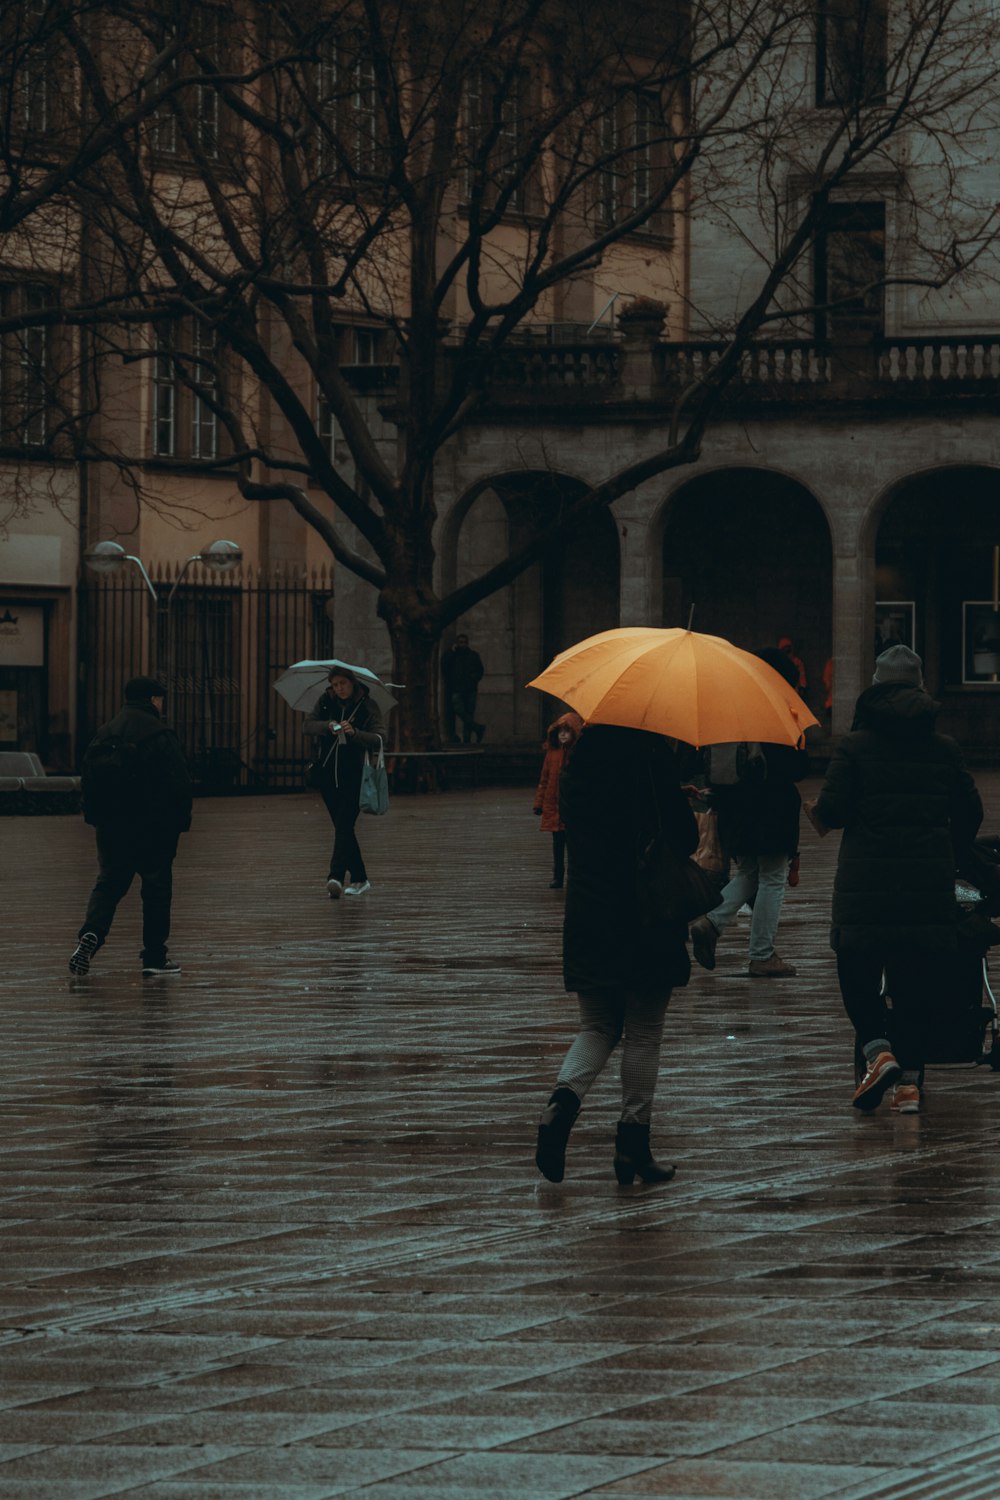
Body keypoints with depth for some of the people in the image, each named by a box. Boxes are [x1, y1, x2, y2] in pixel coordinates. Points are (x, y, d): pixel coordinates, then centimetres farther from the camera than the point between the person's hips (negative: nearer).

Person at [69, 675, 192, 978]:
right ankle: (155, 958, 7)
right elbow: (180, 784, -12)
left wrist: (96, 816, 19)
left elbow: (87, 779, 12)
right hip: (153, 828, -4)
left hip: (111, 828, 4)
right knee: (157, 889, 5)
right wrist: (180, 821, -3)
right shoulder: (161, 737, -10)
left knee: (108, 884, 10)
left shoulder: (104, 734, 7)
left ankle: (91, 934, -16)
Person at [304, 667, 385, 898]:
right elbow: (308, 726, -5)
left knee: (343, 825, -17)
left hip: (353, 774, -4)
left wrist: (354, 732, -29)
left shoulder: (367, 707, -2)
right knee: (343, 827, 9)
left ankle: (336, 877, -28)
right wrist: (328, 726, -24)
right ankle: (359, 879, 18)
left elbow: (378, 738, -12)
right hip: (328, 773, 4)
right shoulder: (326, 702, 8)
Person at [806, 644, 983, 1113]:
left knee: (856, 969, 11)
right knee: (915, 982, 8)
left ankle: (877, 1049, -10)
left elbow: (832, 810, -8)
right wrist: (949, 860, 27)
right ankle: (909, 1078, 3)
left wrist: (817, 812, 16)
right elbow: (970, 812, 12)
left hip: (867, 885, -3)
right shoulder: (944, 749, 8)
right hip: (930, 886, 3)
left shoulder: (855, 746, -3)